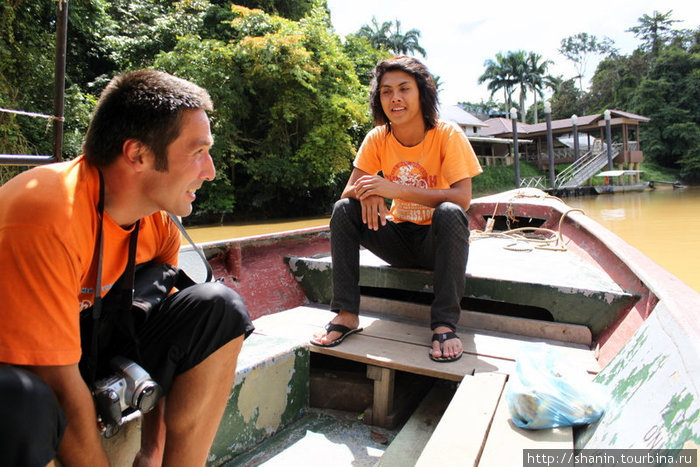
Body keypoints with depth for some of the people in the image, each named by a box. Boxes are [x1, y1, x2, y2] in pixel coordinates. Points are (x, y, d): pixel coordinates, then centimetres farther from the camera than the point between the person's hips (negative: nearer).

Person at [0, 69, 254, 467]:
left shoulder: (159, 222, -9)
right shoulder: (48, 218, -30)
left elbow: (161, 332, -4)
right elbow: (60, 386, -28)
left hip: (86, 341, 6)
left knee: (216, 308, -10)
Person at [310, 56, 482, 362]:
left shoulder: (448, 135, -14)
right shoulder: (378, 138, -4)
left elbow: (462, 198, -25)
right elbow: (349, 190, -7)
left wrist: (396, 189, -34)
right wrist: (367, 193, -32)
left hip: (438, 241, -3)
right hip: (400, 238, 4)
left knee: (450, 213, -34)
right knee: (343, 209, -15)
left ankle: (444, 325, -26)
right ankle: (346, 314, -14)